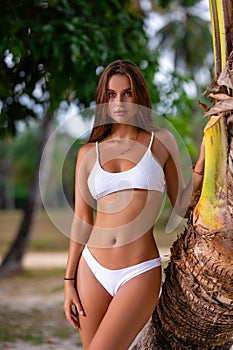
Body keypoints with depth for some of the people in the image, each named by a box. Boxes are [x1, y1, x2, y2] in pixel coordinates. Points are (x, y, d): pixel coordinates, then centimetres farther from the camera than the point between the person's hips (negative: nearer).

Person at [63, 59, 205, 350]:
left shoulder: (161, 141, 3)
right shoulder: (89, 153, 7)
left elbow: (182, 205, 6)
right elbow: (82, 221, 8)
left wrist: (203, 158, -5)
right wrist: (69, 281, 6)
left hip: (139, 274, -3)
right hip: (92, 268, 3)